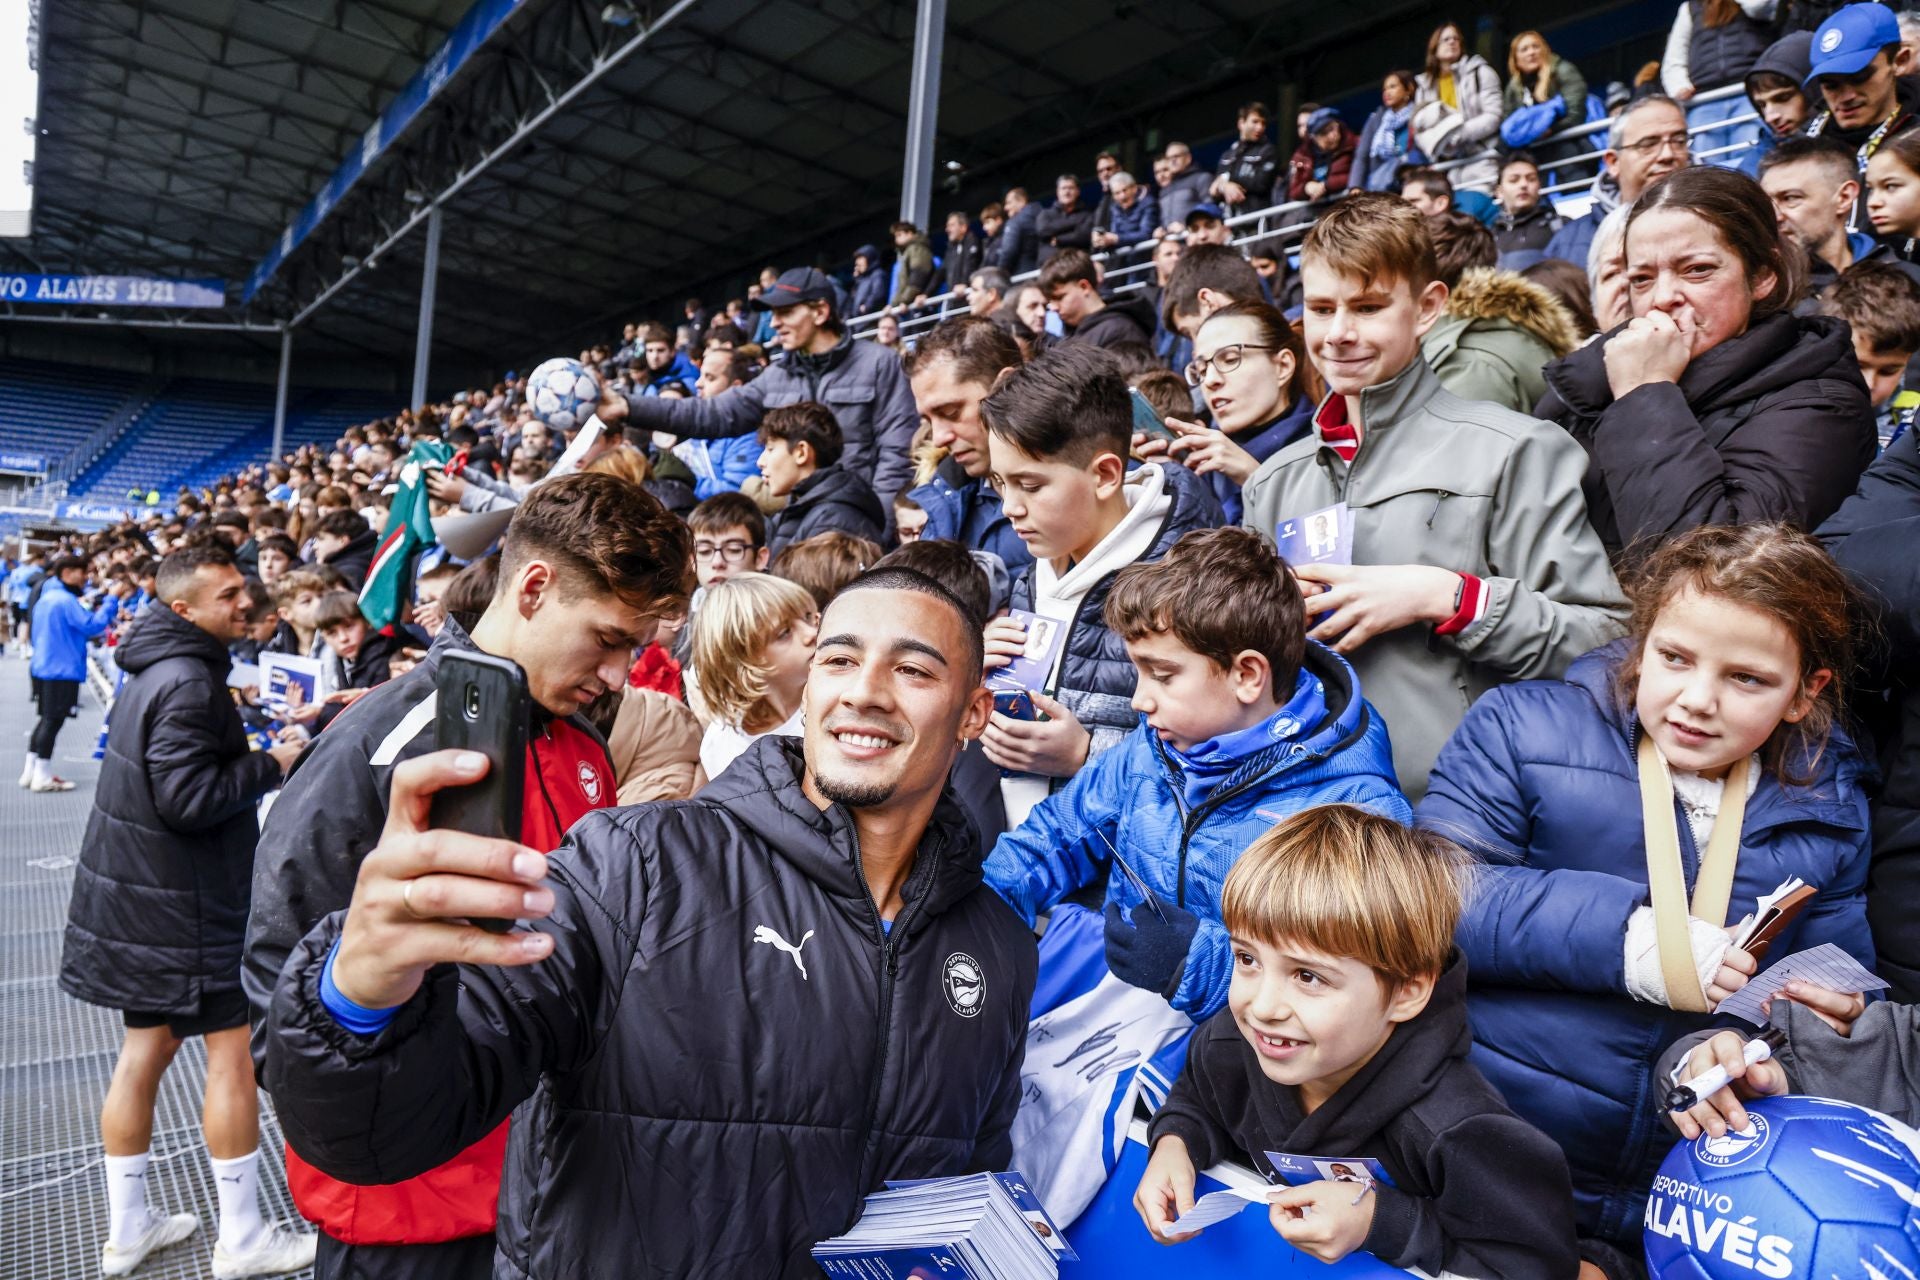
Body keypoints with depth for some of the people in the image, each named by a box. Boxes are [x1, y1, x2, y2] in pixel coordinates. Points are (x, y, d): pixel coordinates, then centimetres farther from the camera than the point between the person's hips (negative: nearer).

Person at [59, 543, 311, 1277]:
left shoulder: (157, 668, 10)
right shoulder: (188, 681, -22)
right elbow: (190, 798, -26)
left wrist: (233, 730, 9)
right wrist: (271, 764, -15)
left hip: (141, 894, 10)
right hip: (181, 904, -10)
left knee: (147, 1048, 17)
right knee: (235, 1052, 0)